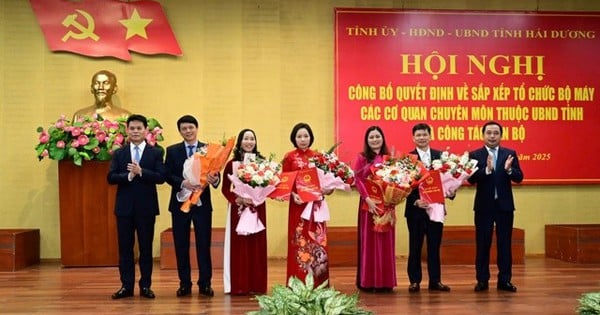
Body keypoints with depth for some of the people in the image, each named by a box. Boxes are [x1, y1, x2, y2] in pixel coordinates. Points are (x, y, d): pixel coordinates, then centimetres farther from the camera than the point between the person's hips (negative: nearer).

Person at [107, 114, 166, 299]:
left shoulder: (156, 153, 2)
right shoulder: (118, 153, 7)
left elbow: (161, 177, -9)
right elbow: (111, 178, -2)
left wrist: (141, 171, -21)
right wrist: (128, 176, -19)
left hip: (146, 207, -1)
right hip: (124, 207, 2)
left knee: (146, 248, 5)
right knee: (125, 248, 6)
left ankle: (145, 286, 14)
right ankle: (126, 286, 13)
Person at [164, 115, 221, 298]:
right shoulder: (172, 151, 5)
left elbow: (215, 174, -3)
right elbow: (168, 175, -3)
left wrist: (215, 180, -27)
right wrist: (183, 183, -21)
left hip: (202, 203, -1)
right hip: (180, 202, 1)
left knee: (204, 244, 2)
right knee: (181, 245, 6)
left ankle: (205, 283, 10)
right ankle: (184, 283, 16)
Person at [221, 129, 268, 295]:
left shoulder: (262, 162, 2)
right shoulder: (232, 164, 0)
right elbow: (225, 188, 2)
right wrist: (237, 199, -13)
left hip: (257, 208, 1)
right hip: (238, 208, -1)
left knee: (256, 245, 3)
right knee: (238, 245, 0)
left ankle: (256, 285, 9)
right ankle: (239, 286, 5)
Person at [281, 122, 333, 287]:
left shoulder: (317, 156, 10)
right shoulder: (289, 157, 1)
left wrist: (328, 189, -9)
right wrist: (293, 195, -17)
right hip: (298, 204, -3)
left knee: (317, 242, 3)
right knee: (299, 243, -2)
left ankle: (318, 284, 9)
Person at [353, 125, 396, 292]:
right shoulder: (361, 158, 1)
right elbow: (358, 180, -7)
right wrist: (367, 199, -16)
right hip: (368, 203, -3)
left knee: (386, 241, 6)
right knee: (369, 241, 0)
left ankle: (385, 281, 13)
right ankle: (368, 281, 6)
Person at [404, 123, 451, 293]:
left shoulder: (440, 156, 6)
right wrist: (415, 201, -18)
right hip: (415, 208, -2)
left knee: (435, 246, 9)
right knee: (415, 247, 6)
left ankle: (435, 281, 17)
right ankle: (414, 280, 14)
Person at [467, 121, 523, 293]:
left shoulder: (510, 154, 5)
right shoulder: (475, 155, 0)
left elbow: (519, 178, -3)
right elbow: (471, 179, -12)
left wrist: (509, 169, -24)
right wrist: (486, 170, -28)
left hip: (504, 205, 1)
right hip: (484, 205, -1)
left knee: (505, 244, 5)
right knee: (482, 244, 4)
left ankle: (505, 280, 13)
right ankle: (482, 280, 11)